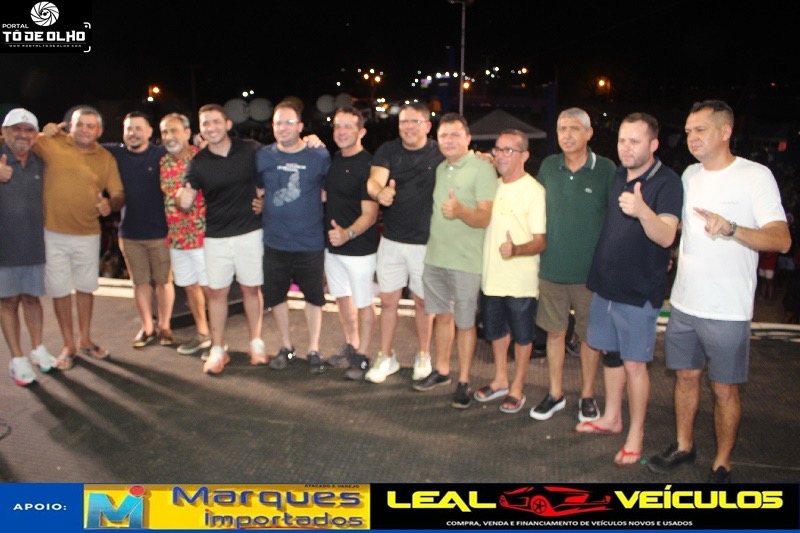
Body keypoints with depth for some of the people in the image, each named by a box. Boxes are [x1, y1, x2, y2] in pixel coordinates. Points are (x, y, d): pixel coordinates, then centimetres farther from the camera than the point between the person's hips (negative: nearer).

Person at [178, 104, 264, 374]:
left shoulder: (250, 150, -4)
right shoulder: (199, 162, -1)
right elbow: (185, 204, -3)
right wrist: (182, 196, -25)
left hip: (250, 232, -1)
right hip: (216, 237, 1)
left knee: (251, 289, 9)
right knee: (216, 292, 7)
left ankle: (256, 344, 25)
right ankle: (217, 350, 20)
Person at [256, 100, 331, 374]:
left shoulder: (319, 156, -4)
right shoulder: (263, 156, 2)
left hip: (310, 243, -2)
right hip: (274, 242, 2)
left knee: (313, 296, 9)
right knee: (275, 295, 12)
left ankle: (314, 350, 27)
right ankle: (286, 347, 32)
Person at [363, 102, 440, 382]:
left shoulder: (440, 154, -4)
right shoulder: (387, 150, -2)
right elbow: (374, 180, -18)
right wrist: (379, 192, -42)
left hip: (426, 242, -1)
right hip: (391, 240, 2)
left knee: (422, 300, 13)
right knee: (388, 301, 9)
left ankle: (423, 355, 31)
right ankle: (386, 357, 26)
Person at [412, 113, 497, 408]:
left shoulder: (482, 169, -12)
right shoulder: (440, 168, 11)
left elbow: (485, 218, -21)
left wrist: (460, 211, -37)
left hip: (465, 261, -6)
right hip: (434, 256, 6)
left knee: (465, 323, 4)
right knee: (442, 315, 16)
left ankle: (464, 381, 17)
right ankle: (441, 370, 32)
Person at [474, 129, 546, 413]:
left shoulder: (534, 191, -14)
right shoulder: (492, 185, 6)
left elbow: (541, 241, -18)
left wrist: (516, 250, -35)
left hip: (521, 281, -6)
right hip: (491, 277, 6)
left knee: (522, 336, 10)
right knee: (496, 330, 19)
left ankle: (517, 388, 27)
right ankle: (500, 380, 38)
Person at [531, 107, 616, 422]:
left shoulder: (606, 169, -7)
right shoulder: (548, 167, 3)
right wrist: (542, 252, 9)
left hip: (591, 270, -3)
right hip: (552, 268, 3)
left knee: (590, 336, 10)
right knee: (555, 332, 12)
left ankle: (587, 396, 27)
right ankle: (555, 394, 27)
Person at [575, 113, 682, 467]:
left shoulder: (666, 182, -14)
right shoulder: (616, 175, 6)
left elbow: (666, 236, -28)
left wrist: (642, 211, -46)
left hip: (639, 289, -6)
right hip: (605, 282, 7)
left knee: (634, 363, 1)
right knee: (610, 354, 17)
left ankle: (636, 434, 17)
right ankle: (611, 418, 33)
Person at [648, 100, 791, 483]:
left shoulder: (755, 176, -10)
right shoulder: (690, 175, 9)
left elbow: (781, 239, -20)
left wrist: (731, 228, -35)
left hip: (727, 309, -5)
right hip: (684, 303, 6)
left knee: (724, 389, 6)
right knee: (686, 376, 16)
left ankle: (721, 466, 23)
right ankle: (684, 447, 34)